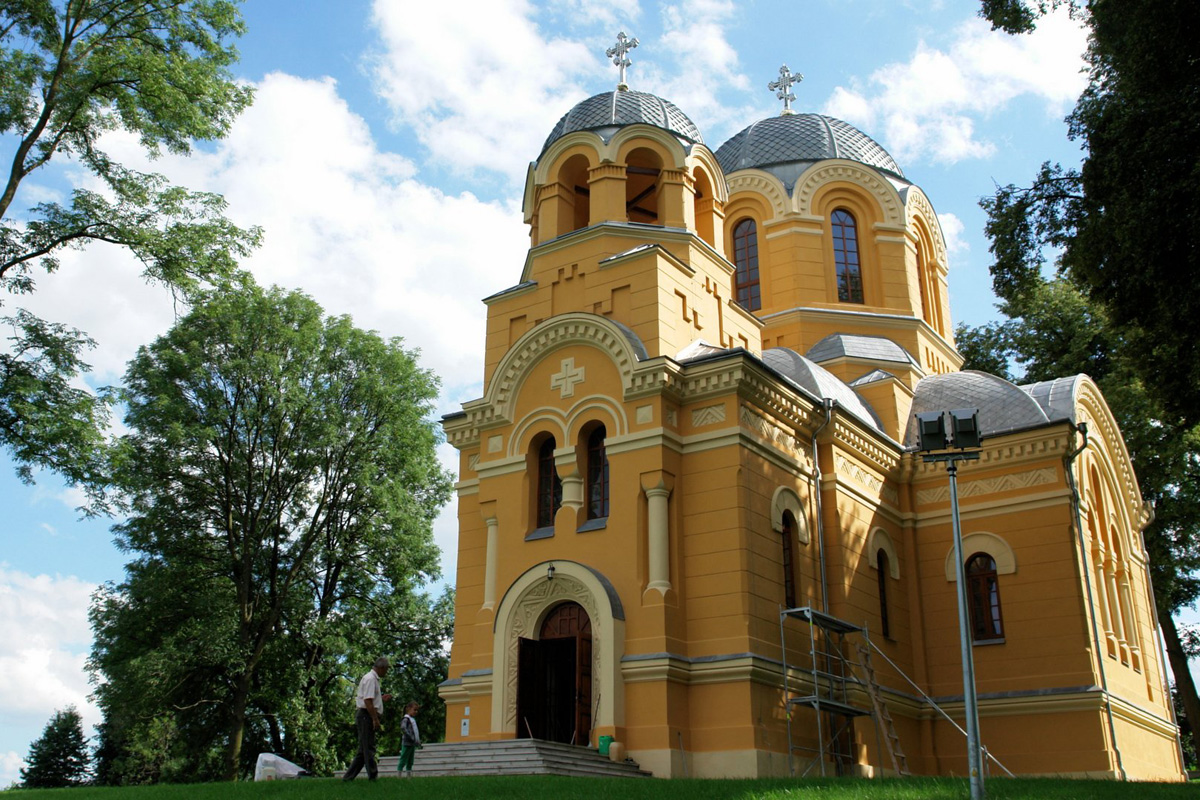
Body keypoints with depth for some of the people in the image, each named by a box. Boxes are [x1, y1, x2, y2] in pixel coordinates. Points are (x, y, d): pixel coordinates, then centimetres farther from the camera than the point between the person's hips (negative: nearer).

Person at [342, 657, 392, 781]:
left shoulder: (373, 678, 20)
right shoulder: (370, 679, -13)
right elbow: (367, 701, -21)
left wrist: (381, 698, 20)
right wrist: (375, 719, -23)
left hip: (366, 717, 10)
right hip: (367, 716, -10)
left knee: (363, 750, 11)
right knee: (368, 749, -7)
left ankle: (348, 777, 13)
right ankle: (373, 777, -5)